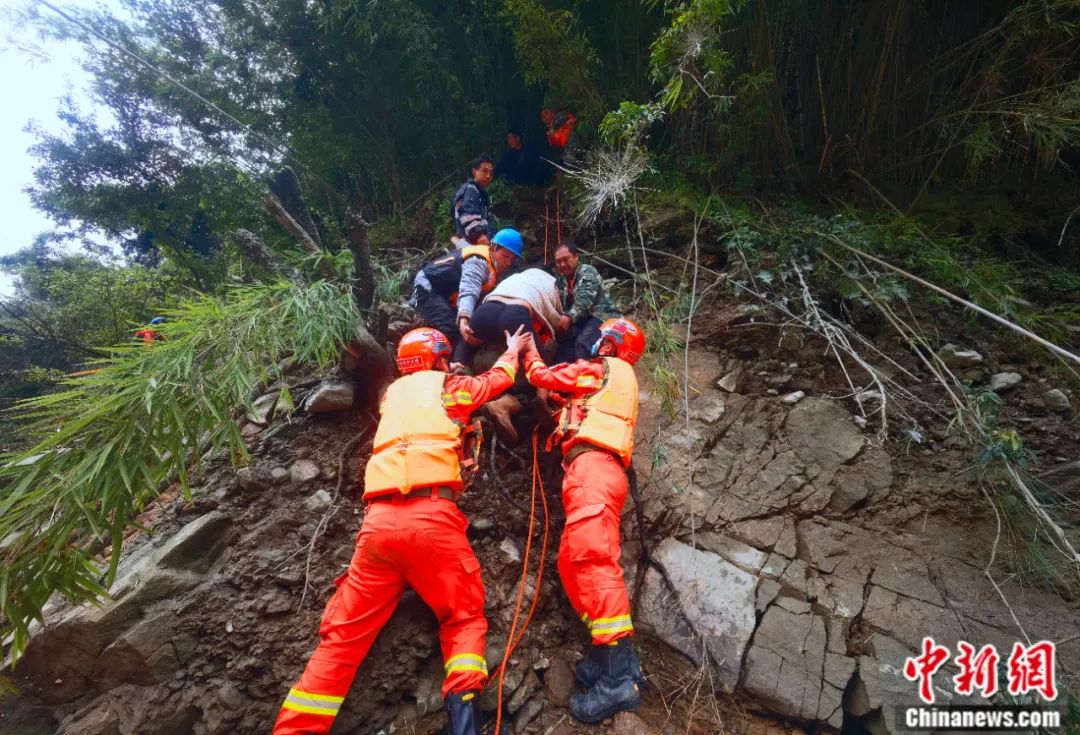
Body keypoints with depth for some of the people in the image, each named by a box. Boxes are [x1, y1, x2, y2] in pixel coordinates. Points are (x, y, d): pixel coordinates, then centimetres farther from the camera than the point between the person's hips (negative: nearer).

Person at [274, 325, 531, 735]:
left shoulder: (393, 393, 25)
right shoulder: (450, 386, 13)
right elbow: (500, 378, 33)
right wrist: (513, 350, 54)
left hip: (379, 518, 4)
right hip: (431, 515, -4)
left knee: (343, 634, 10)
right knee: (464, 618, 11)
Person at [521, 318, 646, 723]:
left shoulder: (601, 367, 6)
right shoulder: (617, 380, 33)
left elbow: (542, 377, 11)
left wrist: (529, 351, 28)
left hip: (592, 465, -10)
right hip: (596, 469, 10)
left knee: (592, 557, -21)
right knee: (572, 561, 6)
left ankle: (618, 678, -26)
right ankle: (613, 655, 1)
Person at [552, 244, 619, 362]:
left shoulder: (587, 272, -6)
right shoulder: (561, 281, 16)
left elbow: (585, 300, -21)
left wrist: (569, 317, -36)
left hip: (600, 317, -7)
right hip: (581, 320, 7)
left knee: (583, 343, -32)